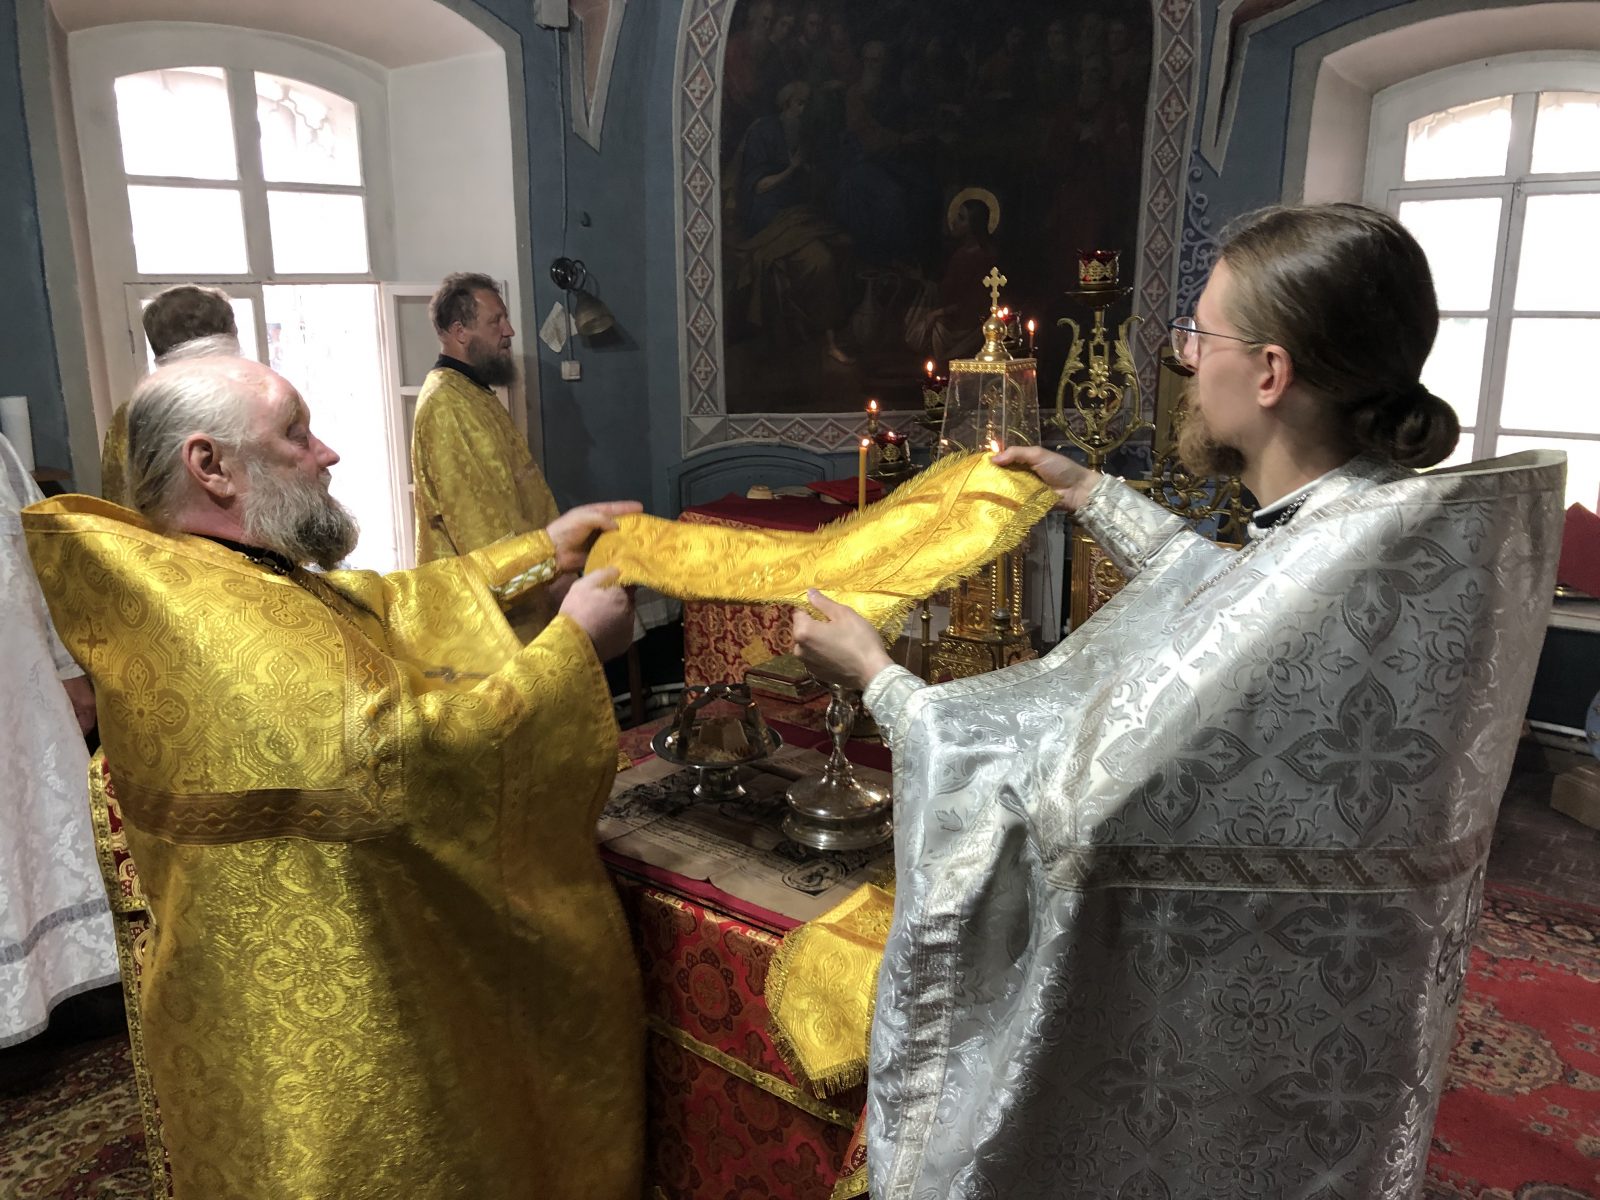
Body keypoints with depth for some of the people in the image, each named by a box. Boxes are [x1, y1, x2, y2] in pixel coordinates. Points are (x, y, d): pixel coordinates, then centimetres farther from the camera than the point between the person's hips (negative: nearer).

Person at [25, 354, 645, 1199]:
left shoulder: (246, 579, 6)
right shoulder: (207, 616, -27)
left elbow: (388, 603, 17)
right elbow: (399, 750, -34)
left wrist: (543, 550, 14)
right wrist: (572, 645, -22)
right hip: (322, 1033, -10)